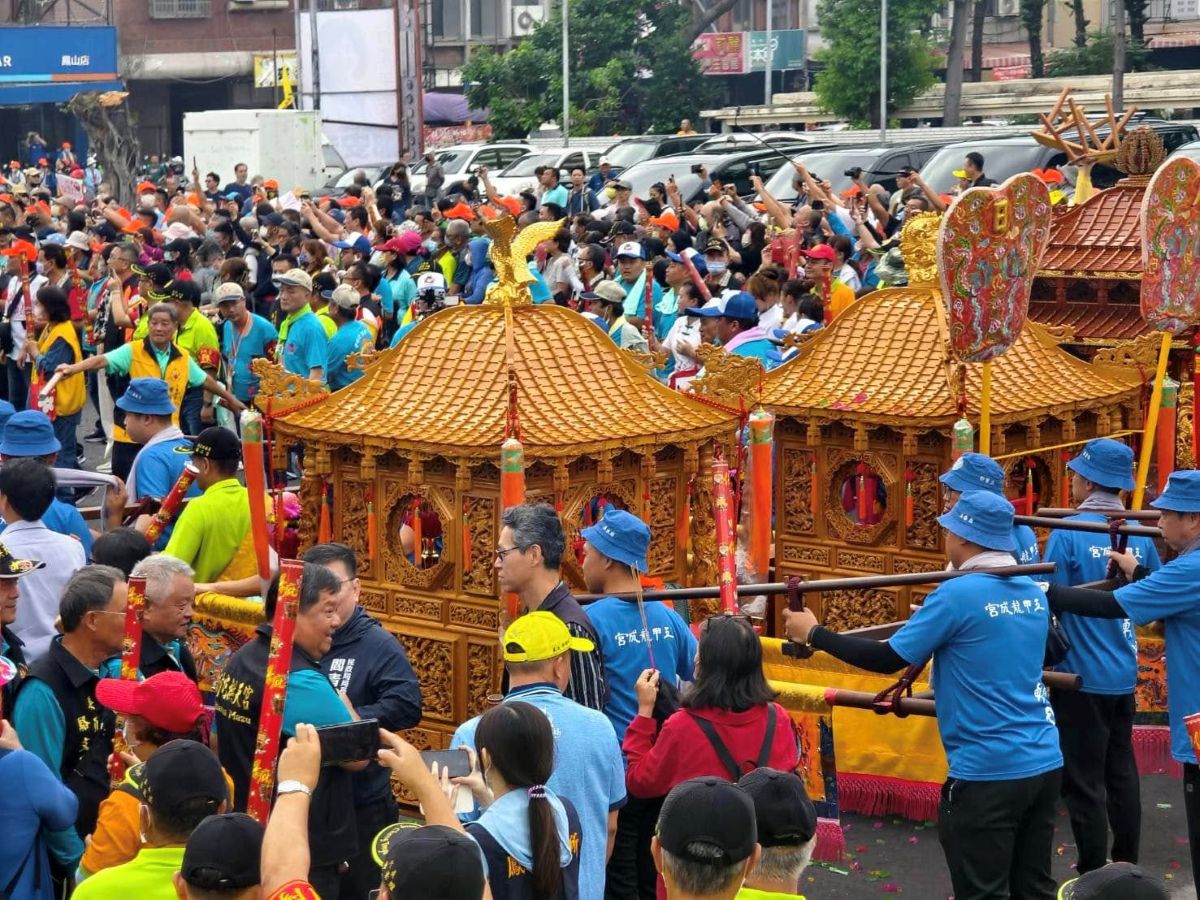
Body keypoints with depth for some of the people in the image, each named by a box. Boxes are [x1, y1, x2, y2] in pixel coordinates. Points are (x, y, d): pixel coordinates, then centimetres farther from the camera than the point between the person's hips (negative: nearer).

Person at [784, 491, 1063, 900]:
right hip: (1044, 764, 7)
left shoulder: (957, 595, -14)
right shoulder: (1034, 594, 7)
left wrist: (813, 633, -2)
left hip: (988, 772, -7)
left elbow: (889, 658, -12)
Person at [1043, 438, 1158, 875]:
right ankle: (1125, 868, 27)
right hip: (1124, 674, 6)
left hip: (1081, 675, -6)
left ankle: (1094, 878, 7)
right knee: (1121, 773, 17)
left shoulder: (1068, 533, -16)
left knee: (1083, 782, 2)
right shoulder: (1139, 534, 0)